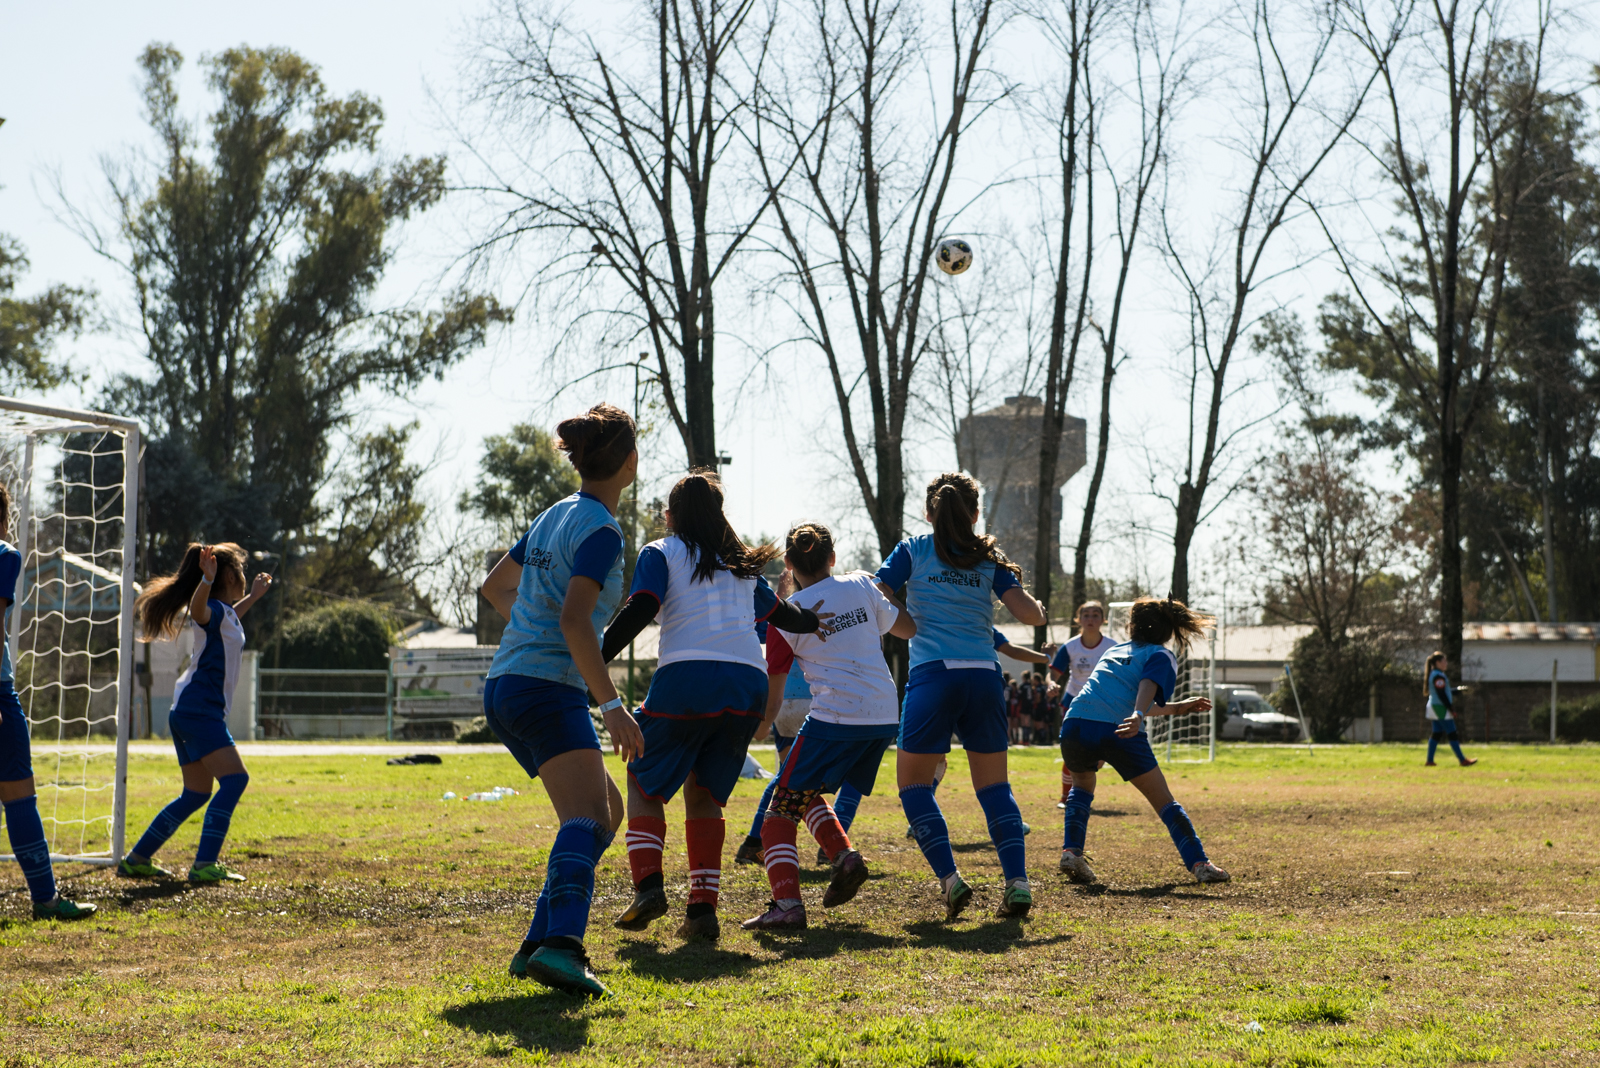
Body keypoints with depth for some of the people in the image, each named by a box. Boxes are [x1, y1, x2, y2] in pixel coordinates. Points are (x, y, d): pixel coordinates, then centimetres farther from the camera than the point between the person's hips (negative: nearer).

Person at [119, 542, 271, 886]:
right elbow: (198, 609, -36)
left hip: (188, 713, 11)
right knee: (234, 778, -19)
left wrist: (253, 596, 51)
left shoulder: (224, 614, 19)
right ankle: (205, 864, -26)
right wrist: (207, 581, -54)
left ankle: (136, 859, 18)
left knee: (197, 794, 14)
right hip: (199, 711, -11)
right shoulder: (216, 611, -10)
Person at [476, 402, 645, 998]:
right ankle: (559, 945, -47)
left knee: (608, 810, 17)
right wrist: (612, 705, -24)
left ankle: (540, 945, 12)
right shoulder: (601, 530, -10)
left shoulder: (556, 516, 18)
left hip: (506, 686, 10)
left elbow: (495, 585, 32)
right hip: (548, 688, -10)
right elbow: (574, 619, -23)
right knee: (587, 816, -25)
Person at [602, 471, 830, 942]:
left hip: (687, 676, -4)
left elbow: (639, 610, -7)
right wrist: (812, 621, 55)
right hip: (748, 682, 4)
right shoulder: (741, 562, 22)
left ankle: (648, 885, -4)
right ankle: (703, 908, 2)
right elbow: (779, 613, 34)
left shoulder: (660, 553, 9)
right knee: (704, 795, 14)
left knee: (644, 781, 13)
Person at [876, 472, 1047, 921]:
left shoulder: (913, 551, 7)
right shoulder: (989, 558, 12)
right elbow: (1031, 615, 3)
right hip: (984, 677, 3)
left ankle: (950, 879, -6)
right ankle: (1017, 881, -1)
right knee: (993, 785, 12)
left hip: (932, 676, -3)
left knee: (913, 782, 9)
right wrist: (1038, 609, 25)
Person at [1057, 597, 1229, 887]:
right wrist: (1137, 717, -26)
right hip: (1119, 731, -4)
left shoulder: (1115, 650, 32)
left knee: (1082, 784, 32)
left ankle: (1071, 852, 14)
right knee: (1163, 801, 10)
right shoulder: (1161, 656, 15)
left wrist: (1176, 708, 50)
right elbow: (1147, 686, -9)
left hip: (1076, 724, 4)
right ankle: (1199, 864, 1)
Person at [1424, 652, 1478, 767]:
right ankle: (1462, 760, -4)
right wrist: (1451, 709, -17)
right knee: (1452, 734, -7)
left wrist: (1459, 690, 17)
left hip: (1434, 708, 10)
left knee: (1436, 734, 10)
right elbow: (1442, 694, -20)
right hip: (1441, 707, -10)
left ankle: (1430, 760, 8)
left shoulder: (1434, 675, 16)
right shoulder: (1438, 676, -17)